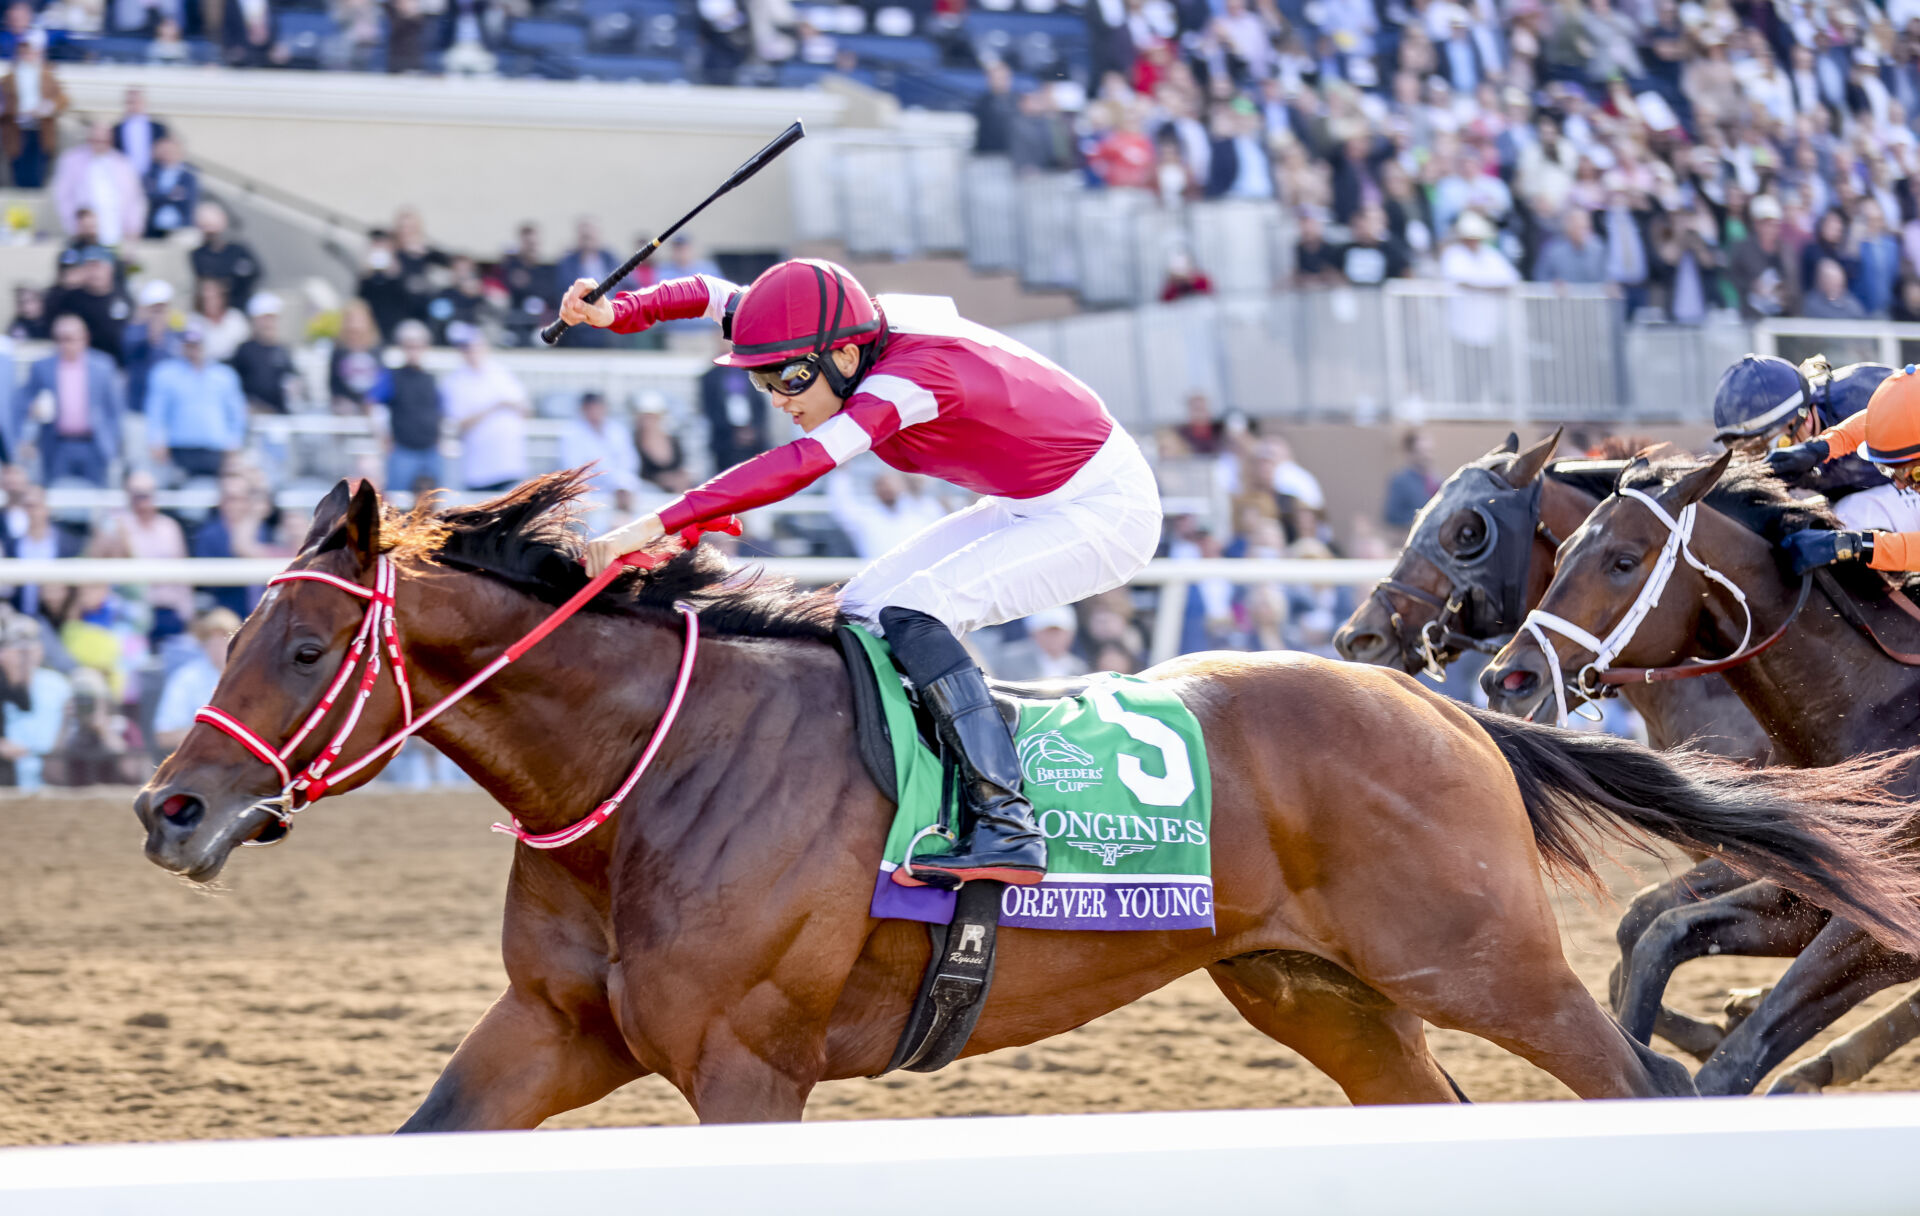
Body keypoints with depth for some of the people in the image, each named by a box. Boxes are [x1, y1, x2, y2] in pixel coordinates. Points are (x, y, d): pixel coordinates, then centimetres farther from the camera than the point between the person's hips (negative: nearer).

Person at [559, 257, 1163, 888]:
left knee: (911, 615, -25)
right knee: (861, 612, 5)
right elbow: (717, 296, 0)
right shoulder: (850, 337, -7)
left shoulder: (917, 375, -32)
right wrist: (619, 311, -19)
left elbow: (801, 463, -43)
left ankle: (1007, 828, -27)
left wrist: (657, 524, -48)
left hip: (1108, 512, -10)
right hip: (1028, 509, 10)